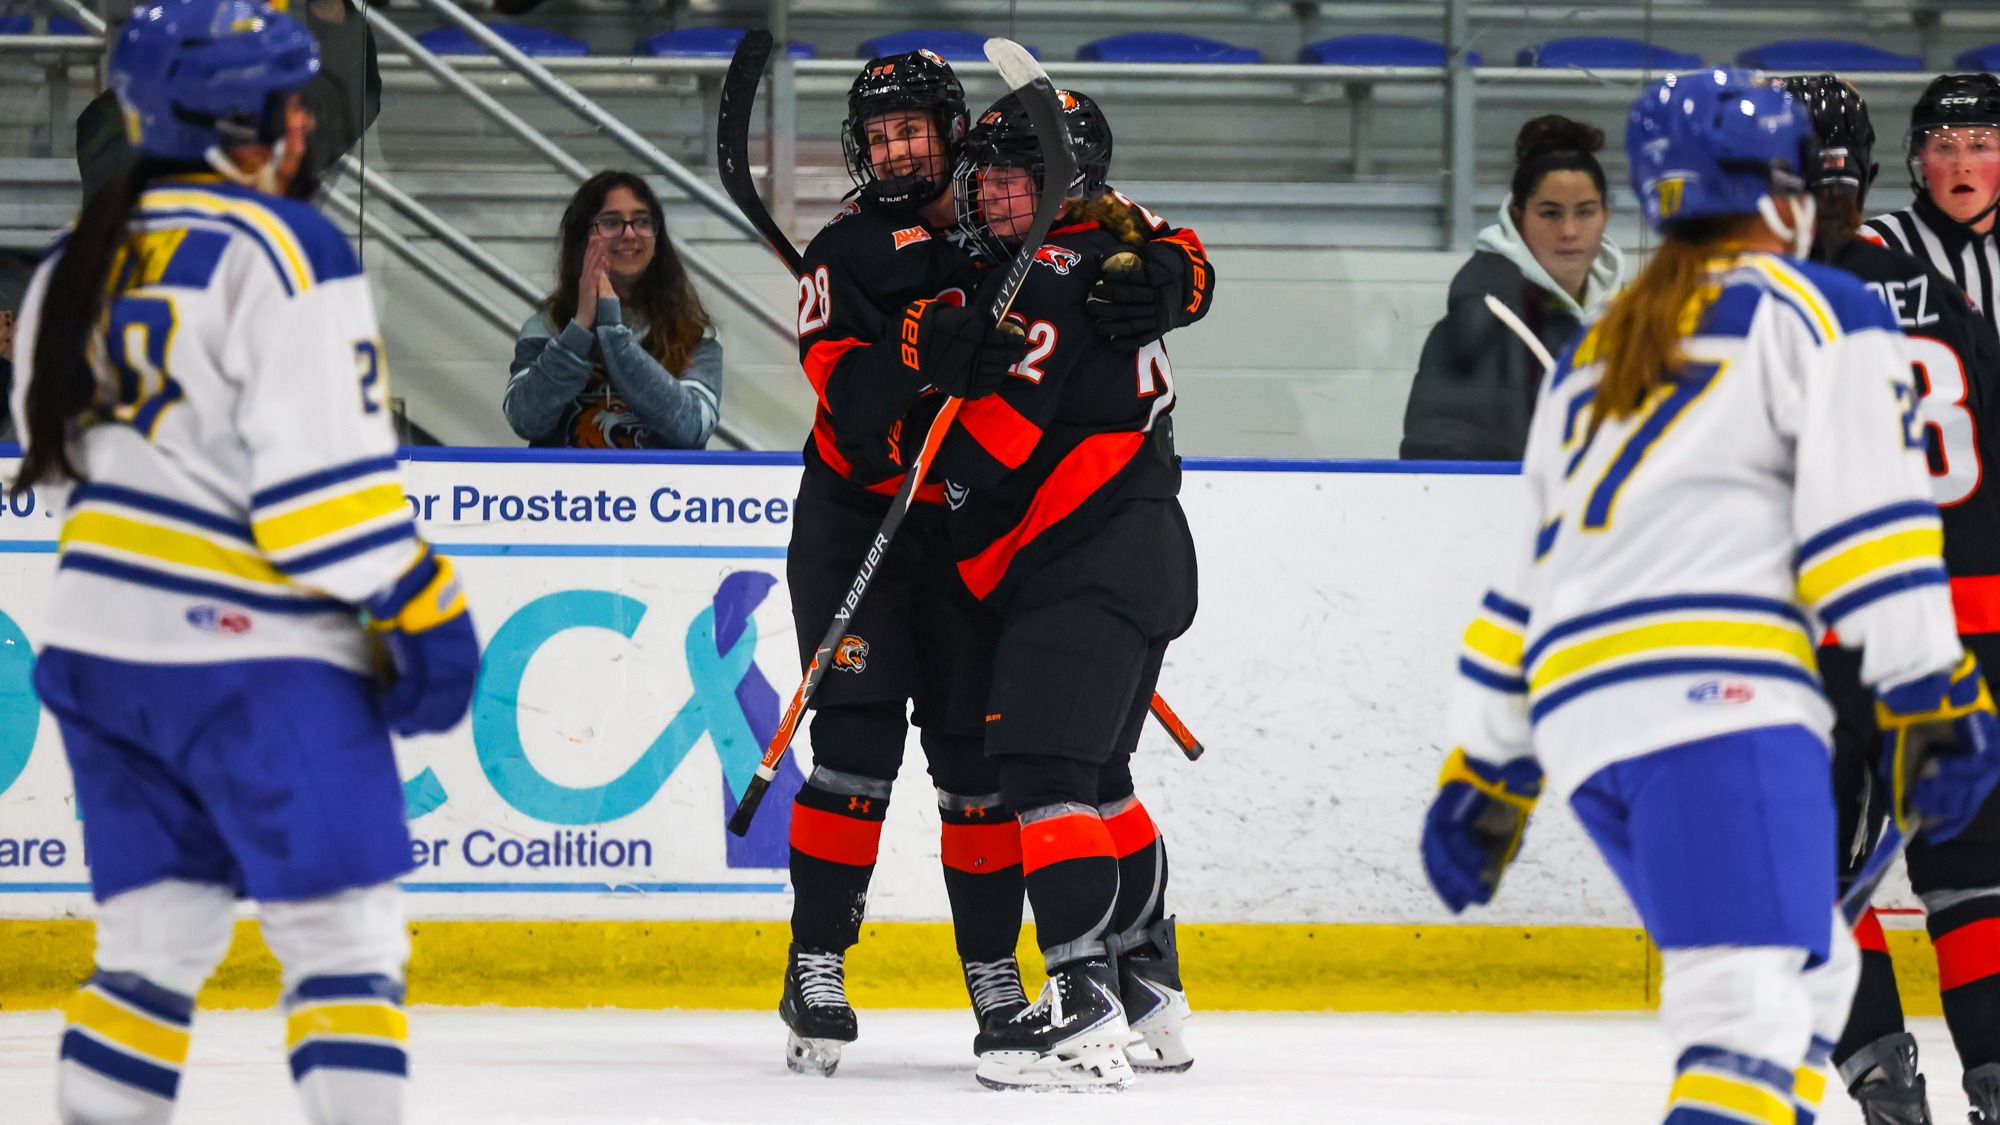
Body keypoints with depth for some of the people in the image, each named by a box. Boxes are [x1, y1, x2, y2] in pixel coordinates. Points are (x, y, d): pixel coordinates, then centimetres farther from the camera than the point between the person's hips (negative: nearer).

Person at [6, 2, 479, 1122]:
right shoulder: (282, 250, -13)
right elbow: (325, 468, -18)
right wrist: (425, 611, -13)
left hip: (100, 638, 8)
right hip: (248, 650, -8)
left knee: (156, 934, 14)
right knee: (345, 926, -5)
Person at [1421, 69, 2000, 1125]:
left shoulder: (1592, 356, 28)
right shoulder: (1819, 312, 7)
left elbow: (1529, 573, 29)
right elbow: (1868, 518, -6)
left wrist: (1484, 772, 32)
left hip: (1579, 720, 8)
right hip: (1716, 695, -8)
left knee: (1813, 974, 22)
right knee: (1754, 1010, -21)